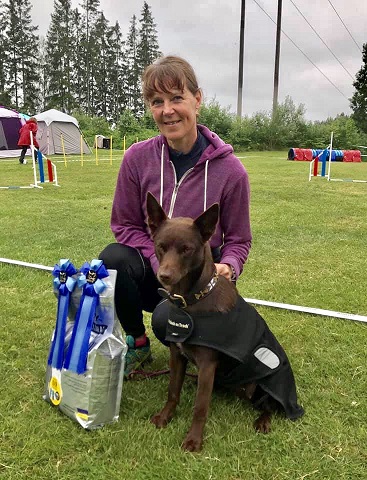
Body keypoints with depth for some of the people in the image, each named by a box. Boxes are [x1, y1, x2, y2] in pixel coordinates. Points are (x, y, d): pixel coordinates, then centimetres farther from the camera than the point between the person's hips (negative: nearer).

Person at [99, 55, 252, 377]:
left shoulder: (230, 170, -14)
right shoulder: (138, 157, -11)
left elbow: (238, 240, -3)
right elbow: (125, 225, -3)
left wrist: (227, 267, -25)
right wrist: (161, 263, -19)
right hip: (152, 272, 1)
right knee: (113, 258, -31)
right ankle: (138, 342, -2)